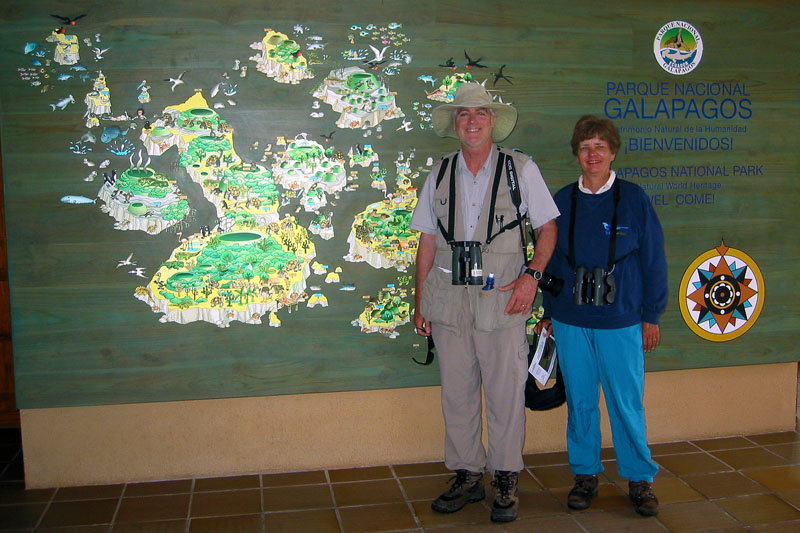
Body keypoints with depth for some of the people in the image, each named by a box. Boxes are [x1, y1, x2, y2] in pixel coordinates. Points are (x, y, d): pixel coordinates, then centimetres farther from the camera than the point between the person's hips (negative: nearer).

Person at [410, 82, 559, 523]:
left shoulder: (520, 169, 4)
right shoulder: (439, 175, 11)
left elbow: (547, 227, 5)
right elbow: (427, 241, 11)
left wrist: (531, 275, -10)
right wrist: (420, 303, 8)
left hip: (501, 299, -3)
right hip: (448, 299, 3)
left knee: (505, 392, 2)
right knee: (456, 392, 9)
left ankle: (505, 479, 18)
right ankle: (466, 475, 24)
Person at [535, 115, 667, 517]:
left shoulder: (633, 198, -1)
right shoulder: (562, 201, 5)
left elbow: (653, 260, 2)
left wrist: (652, 316, 0)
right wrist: (548, 313, 12)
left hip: (621, 321, -2)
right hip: (571, 321, 2)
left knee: (627, 403, 3)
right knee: (580, 401, 10)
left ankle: (640, 479, 21)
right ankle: (585, 474, 26)